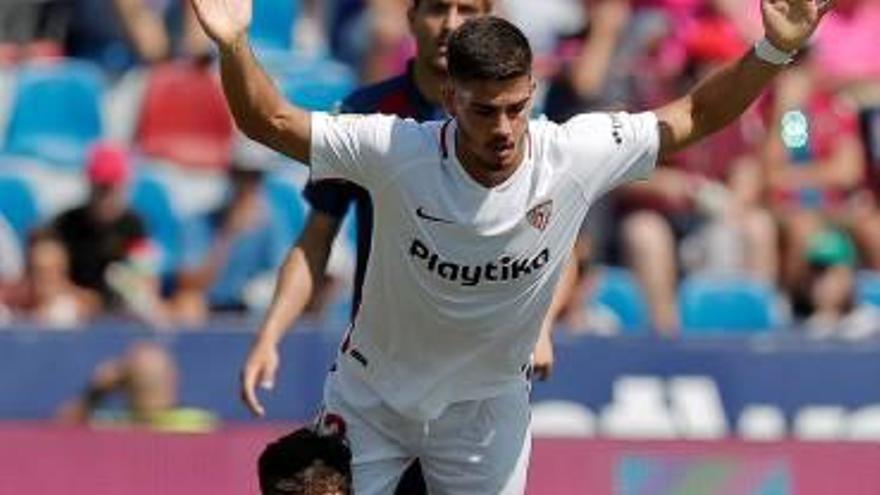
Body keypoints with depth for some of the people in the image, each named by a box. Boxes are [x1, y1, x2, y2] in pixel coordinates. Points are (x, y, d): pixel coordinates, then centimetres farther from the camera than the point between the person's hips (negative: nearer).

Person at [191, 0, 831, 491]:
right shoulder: (398, 152, -27)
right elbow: (270, 121, -24)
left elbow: (697, 116, -12)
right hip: (373, 394, -1)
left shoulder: (575, 156, -22)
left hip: (486, 410, 1)